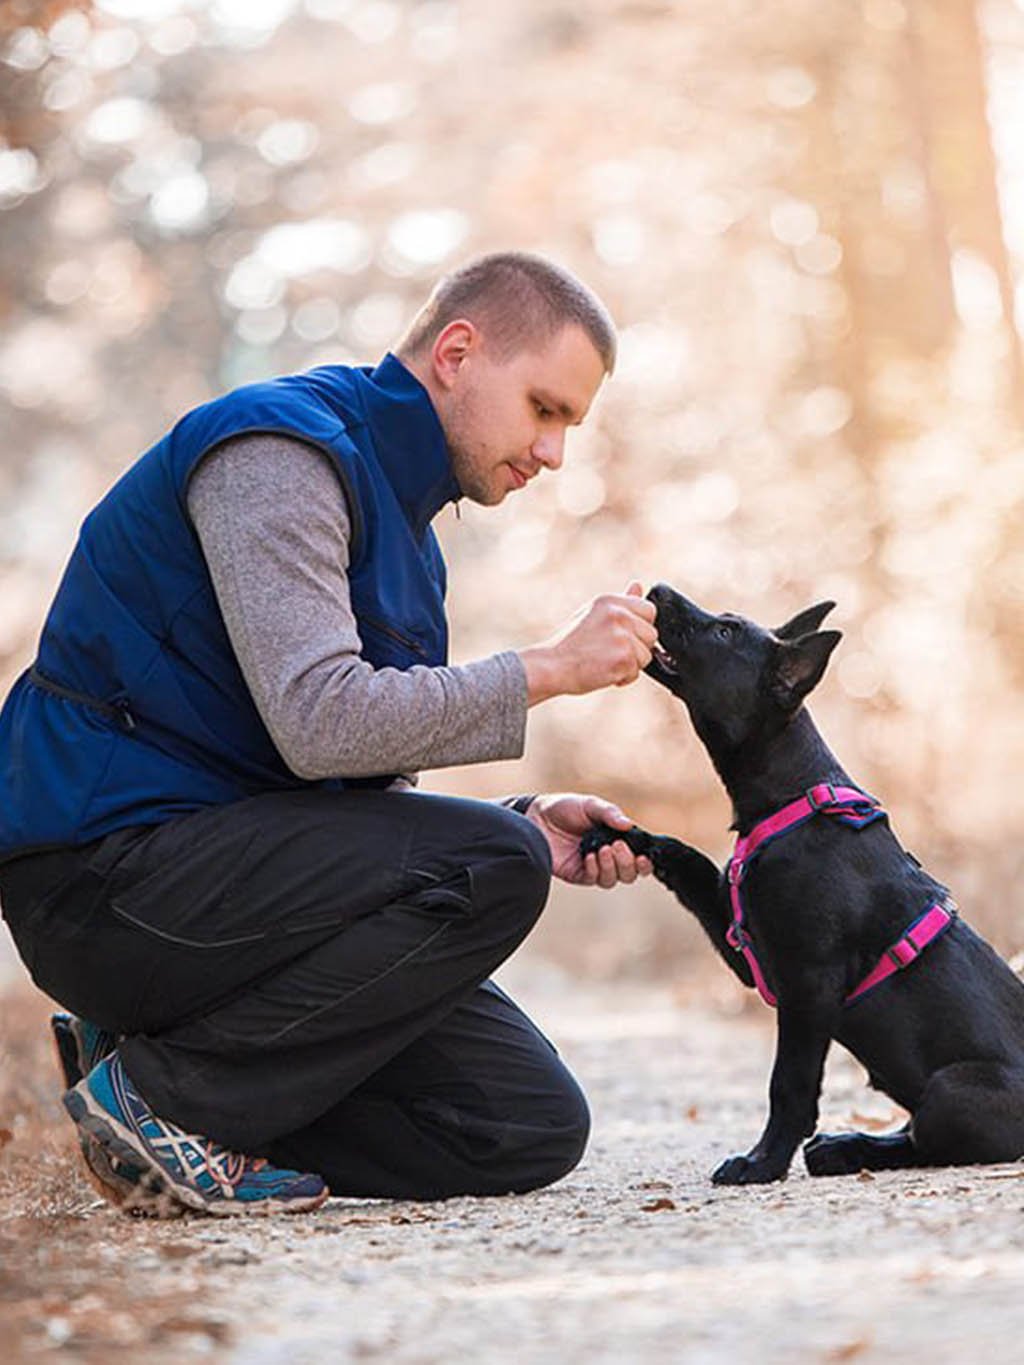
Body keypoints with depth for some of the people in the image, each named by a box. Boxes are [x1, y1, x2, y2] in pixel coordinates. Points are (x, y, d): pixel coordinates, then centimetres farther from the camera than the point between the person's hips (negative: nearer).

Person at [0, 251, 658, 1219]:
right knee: (492, 871, -26)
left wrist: (526, 828, 0)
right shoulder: (280, 447, -12)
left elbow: (372, 784, 19)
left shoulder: (397, 512, 19)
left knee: (533, 1133, -1)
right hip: (109, 872, -9)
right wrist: (547, 669, -15)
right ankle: (163, 1094, -14)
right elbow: (320, 724, -25)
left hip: (221, 866, 9)